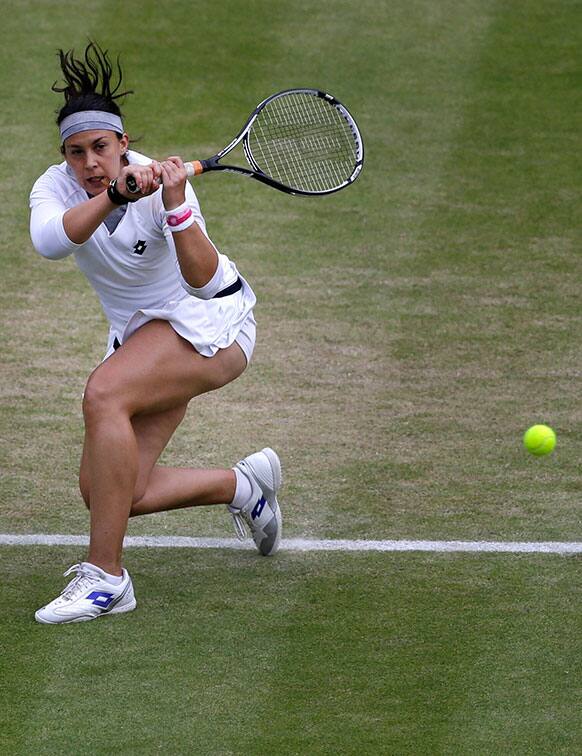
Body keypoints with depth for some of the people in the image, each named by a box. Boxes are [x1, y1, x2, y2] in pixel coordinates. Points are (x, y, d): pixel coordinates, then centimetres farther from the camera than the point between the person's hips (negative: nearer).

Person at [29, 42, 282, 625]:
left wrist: (176, 207, -45)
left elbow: (204, 280, -32)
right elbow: (49, 240, -37)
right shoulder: (56, 187, -12)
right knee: (103, 491, -5)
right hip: (140, 333, 6)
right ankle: (244, 484, 23)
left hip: (210, 321, -6)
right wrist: (114, 194, -50)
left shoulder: (160, 182, -22)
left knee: (103, 395, -33)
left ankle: (105, 577, -30)